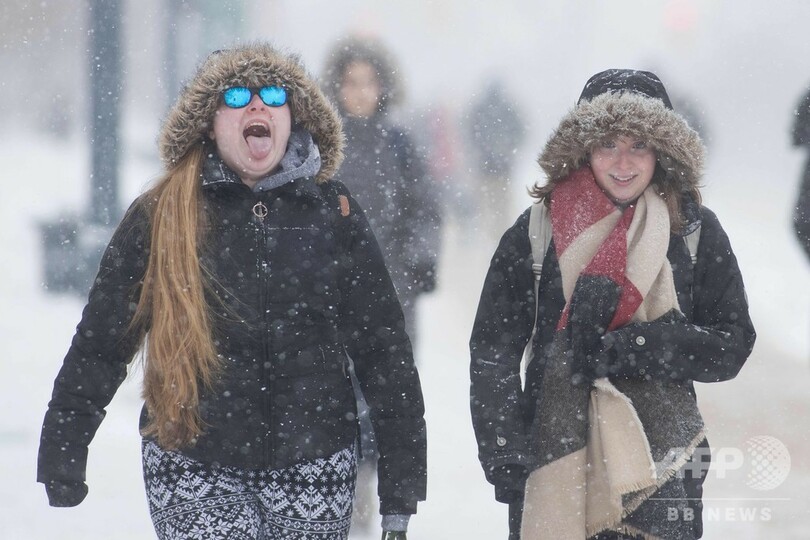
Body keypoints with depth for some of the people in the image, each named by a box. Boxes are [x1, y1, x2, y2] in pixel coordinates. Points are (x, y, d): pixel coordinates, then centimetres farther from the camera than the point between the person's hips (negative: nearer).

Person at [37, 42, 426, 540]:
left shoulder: (334, 215, 5)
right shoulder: (159, 219, 2)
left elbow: (384, 351, 6)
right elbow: (99, 345, 7)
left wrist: (400, 497, 2)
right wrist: (61, 464, 5)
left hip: (313, 469, 1)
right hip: (196, 478, -1)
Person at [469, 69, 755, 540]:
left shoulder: (696, 231, 3)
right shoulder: (537, 231, 1)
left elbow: (732, 346, 0)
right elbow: (492, 355, 3)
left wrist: (624, 347, -13)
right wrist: (506, 460, -6)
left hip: (660, 475, 0)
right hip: (551, 464, 0)